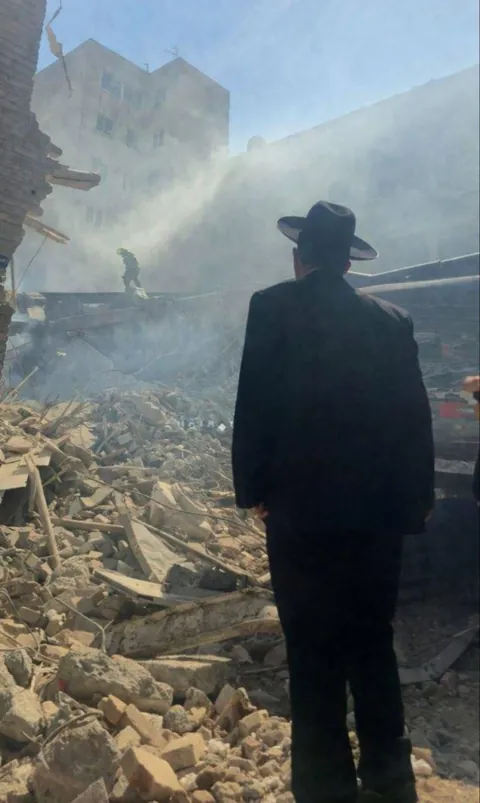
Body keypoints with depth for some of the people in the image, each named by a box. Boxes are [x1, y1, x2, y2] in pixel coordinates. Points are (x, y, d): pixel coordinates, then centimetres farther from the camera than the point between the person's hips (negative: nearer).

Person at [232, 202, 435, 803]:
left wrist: (251, 486, 2)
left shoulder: (274, 306, -4)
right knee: (374, 645, 19)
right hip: (380, 507, 5)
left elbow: (254, 403, -8)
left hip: (303, 506, -4)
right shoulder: (391, 320, 7)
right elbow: (415, 415, 8)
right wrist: (416, 497, 17)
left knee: (314, 654, 7)